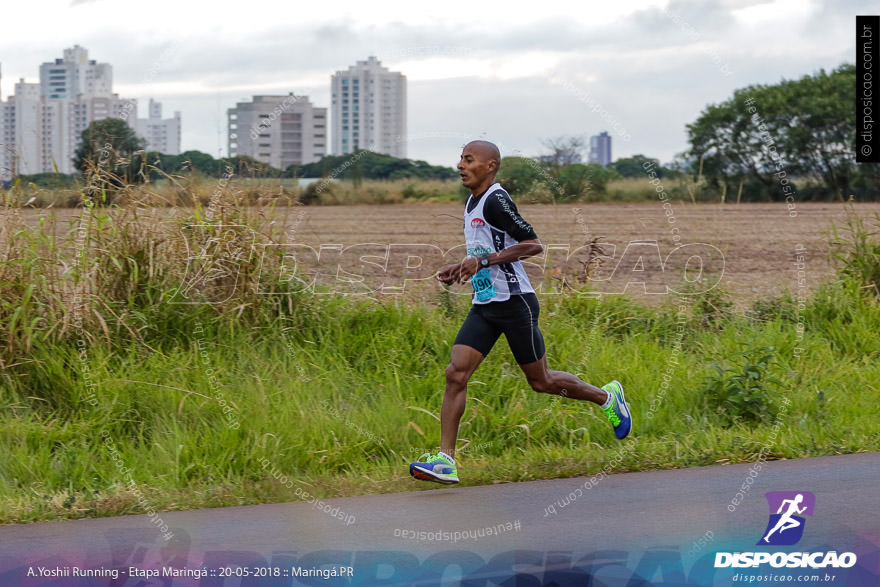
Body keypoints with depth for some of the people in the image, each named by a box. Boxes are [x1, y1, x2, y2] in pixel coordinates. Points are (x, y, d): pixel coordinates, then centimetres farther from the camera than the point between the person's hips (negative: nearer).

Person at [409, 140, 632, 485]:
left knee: (540, 381, 4)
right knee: (455, 373, -7)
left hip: (515, 302, -8)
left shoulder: (496, 200, -15)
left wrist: (483, 261, -25)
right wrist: (459, 269, 15)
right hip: (484, 305, 8)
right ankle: (445, 460, -10)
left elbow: (533, 244, -21)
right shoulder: (472, 203, 14)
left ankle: (607, 397, 29)